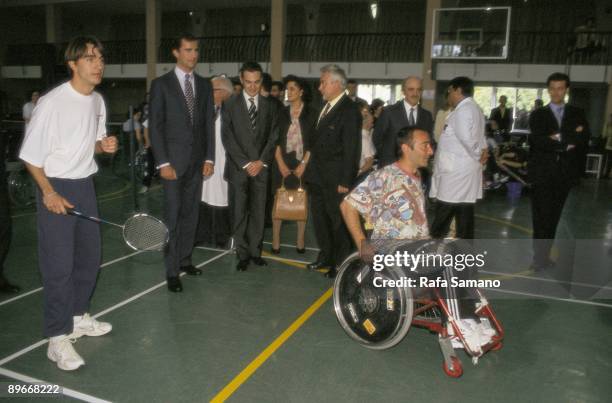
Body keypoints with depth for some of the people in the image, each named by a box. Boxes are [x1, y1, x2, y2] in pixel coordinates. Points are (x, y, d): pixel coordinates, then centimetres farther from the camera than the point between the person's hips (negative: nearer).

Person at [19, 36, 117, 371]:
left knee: (90, 256, 14)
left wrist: (104, 145, -5)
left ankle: (77, 316, 32)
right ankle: (58, 338, 6)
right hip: (55, 188, -7)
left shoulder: (98, 101, 5)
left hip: (85, 185, 8)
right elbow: (30, 155, -13)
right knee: (58, 264, -5)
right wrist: (49, 193, -17)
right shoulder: (52, 103, -17)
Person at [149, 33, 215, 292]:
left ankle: (184, 259, 24)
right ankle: (172, 270, 8)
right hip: (173, 161, -4)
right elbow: (155, 126, -6)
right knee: (172, 216, -1)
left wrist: (209, 158, 3)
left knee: (191, 214, 11)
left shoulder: (204, 85, 10)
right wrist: (163, 163, -13)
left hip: (198, 161, 4)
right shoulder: (161, 84, -2)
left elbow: (208, 124, 11)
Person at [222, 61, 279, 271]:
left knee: (258, 212, 6)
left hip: (261, 167, 2)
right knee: (239, 213, 1)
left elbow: (273, 136, 5)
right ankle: (242, 254, 11)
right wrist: (245, 163, -10)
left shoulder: (269, 105, 8)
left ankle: (255, 251, 16)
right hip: (238, 167, -2)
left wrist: (261, 161, -6)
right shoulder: (230, 104, 2)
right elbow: (228, 137, -4)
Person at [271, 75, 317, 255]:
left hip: (303, 164, -2)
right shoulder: (282, 113, 10)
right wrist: (281, 164, -6)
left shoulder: (311, 113, 2)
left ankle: (300, 242, 10)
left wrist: (303, 164, -11)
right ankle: (275, 242, 4)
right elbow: (276, 140, 5)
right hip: (283, 164, 2)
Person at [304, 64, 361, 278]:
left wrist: (345, 181, -18)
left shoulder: (349, 110, -13)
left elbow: (351, 148, -16)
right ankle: (326, 256, 34)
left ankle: (341, 263, 20)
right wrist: (311, 169, 10)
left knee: (338, 220, 4)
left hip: (335, 179, -8)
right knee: (319, 218, 17)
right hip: (318, 177, 8)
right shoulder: (324, 107, 12)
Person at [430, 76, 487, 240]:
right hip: (464, 171, 10)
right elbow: (478, 136, 16)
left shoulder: (462, 110, -14)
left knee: (440, 224, -3)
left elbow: (467, 138, -23)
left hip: (455, 173, -10)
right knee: (465, 219, 11)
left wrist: (478, 155, -8)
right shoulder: (474, 108, 17)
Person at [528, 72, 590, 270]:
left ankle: (543, 255, 19)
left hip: (565, 174, 3)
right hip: (542, 173, -2)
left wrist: (559, 139, -17)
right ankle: (541, 258, 4)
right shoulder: (538, 115, 4)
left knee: (553, 216, 9)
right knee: (541, 217, -4)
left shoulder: (577, 113, 11)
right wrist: (567, 142, -12)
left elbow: (585, 136, -6)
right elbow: (538, 140, -12)